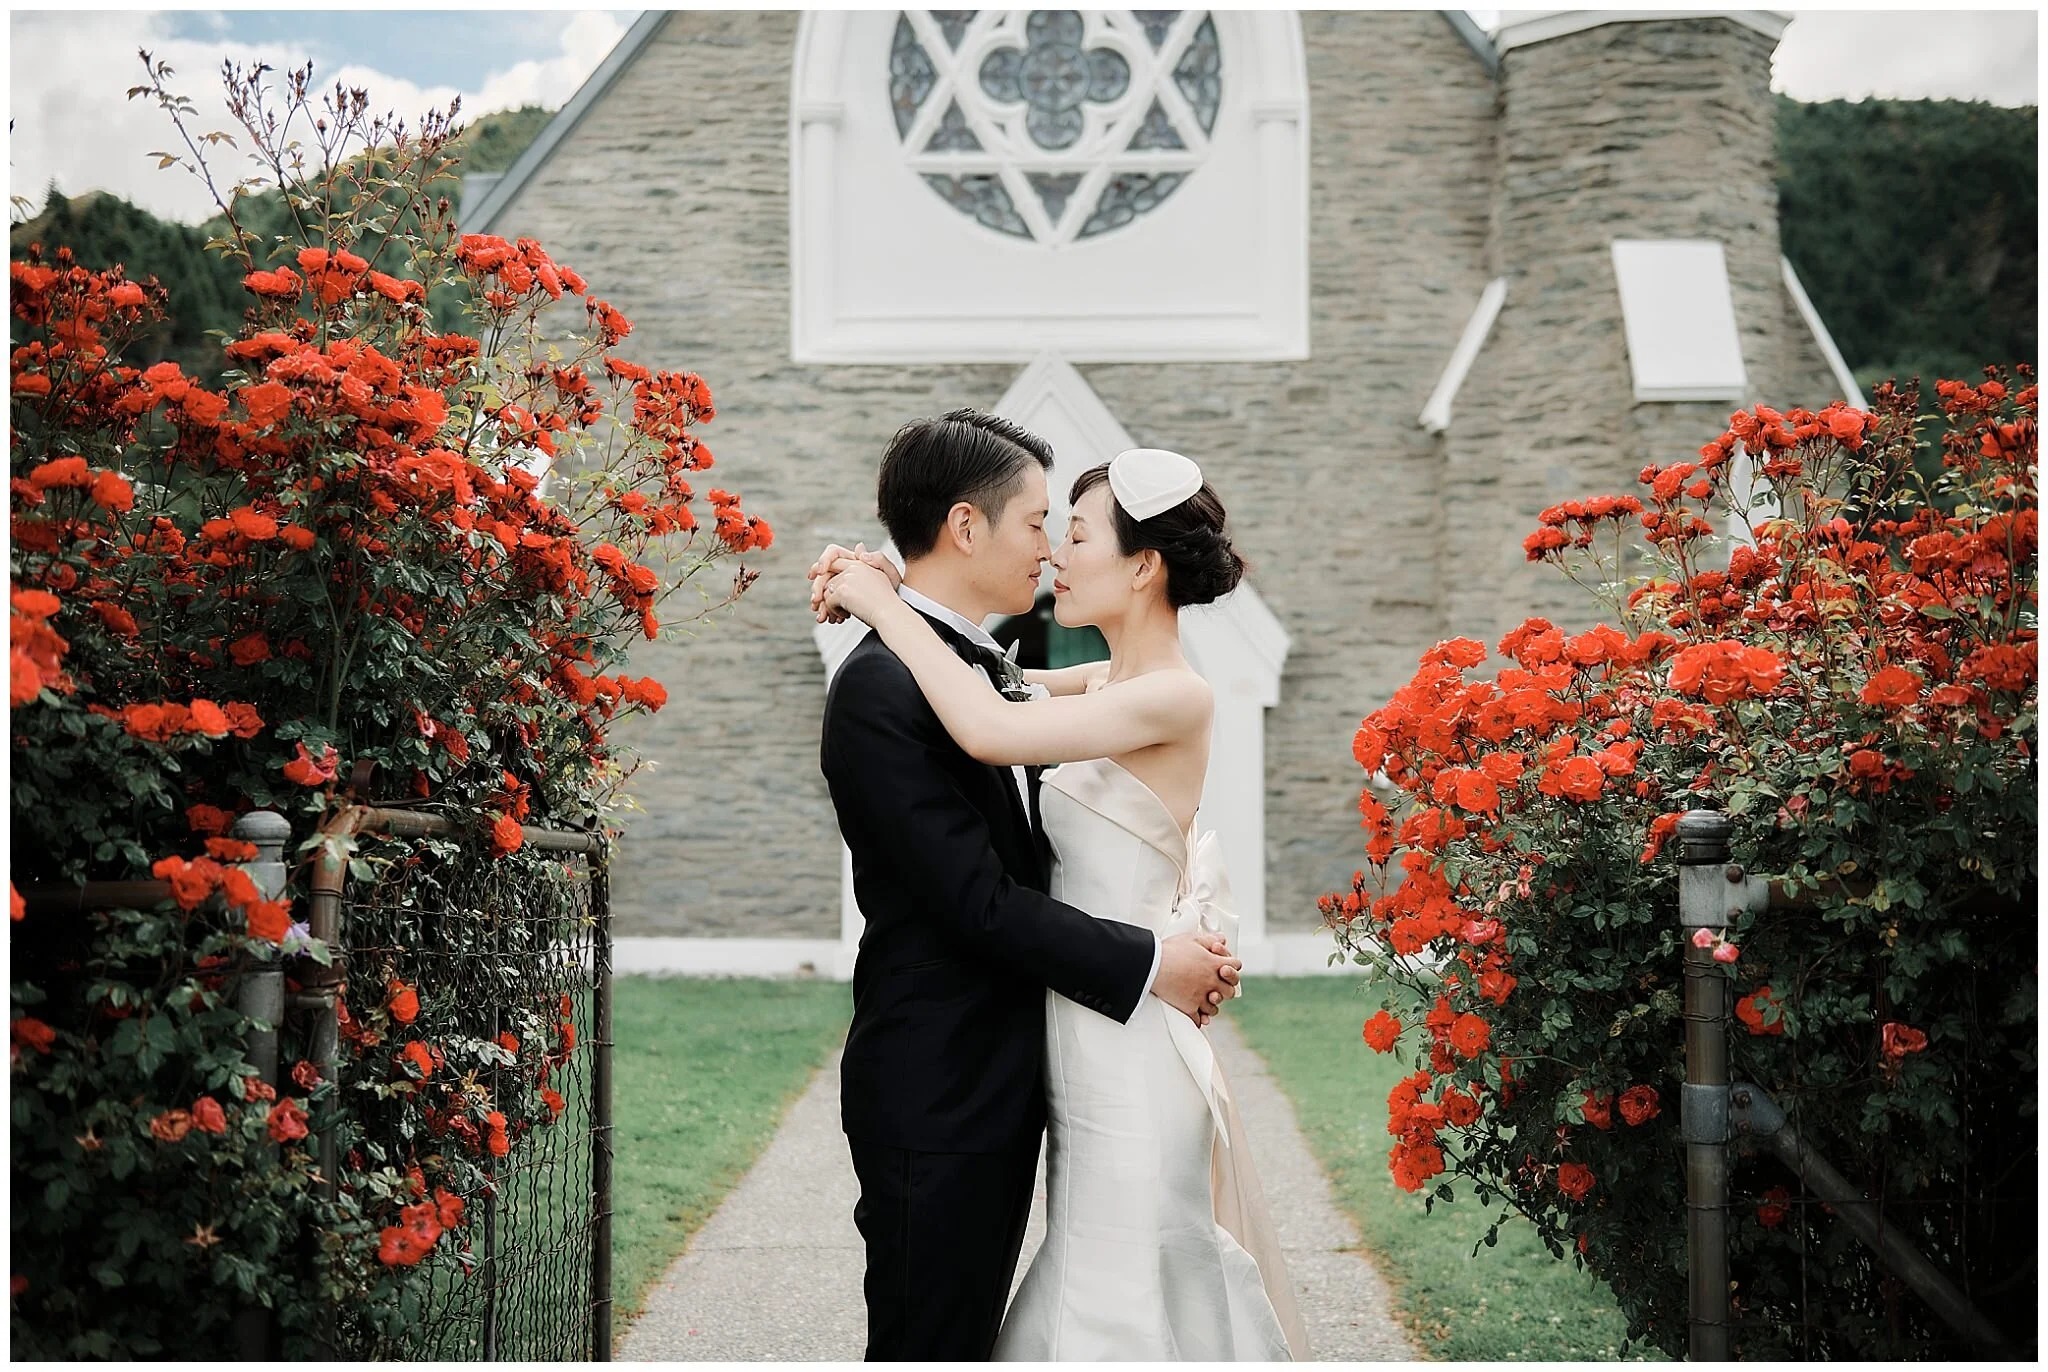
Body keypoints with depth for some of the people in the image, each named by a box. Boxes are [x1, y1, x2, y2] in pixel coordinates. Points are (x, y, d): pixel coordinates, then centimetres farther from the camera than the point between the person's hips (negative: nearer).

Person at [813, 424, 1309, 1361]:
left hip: (1129, 1063, -9)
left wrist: (888, 606, -17)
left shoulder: (1175, 698, -17)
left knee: (1121, 1312, 1)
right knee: (1097, 1296, 17)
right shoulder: (1108, 685, 9)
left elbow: (991, 731, -29)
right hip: (1085, 1057, 9)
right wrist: (876, 587, 2)